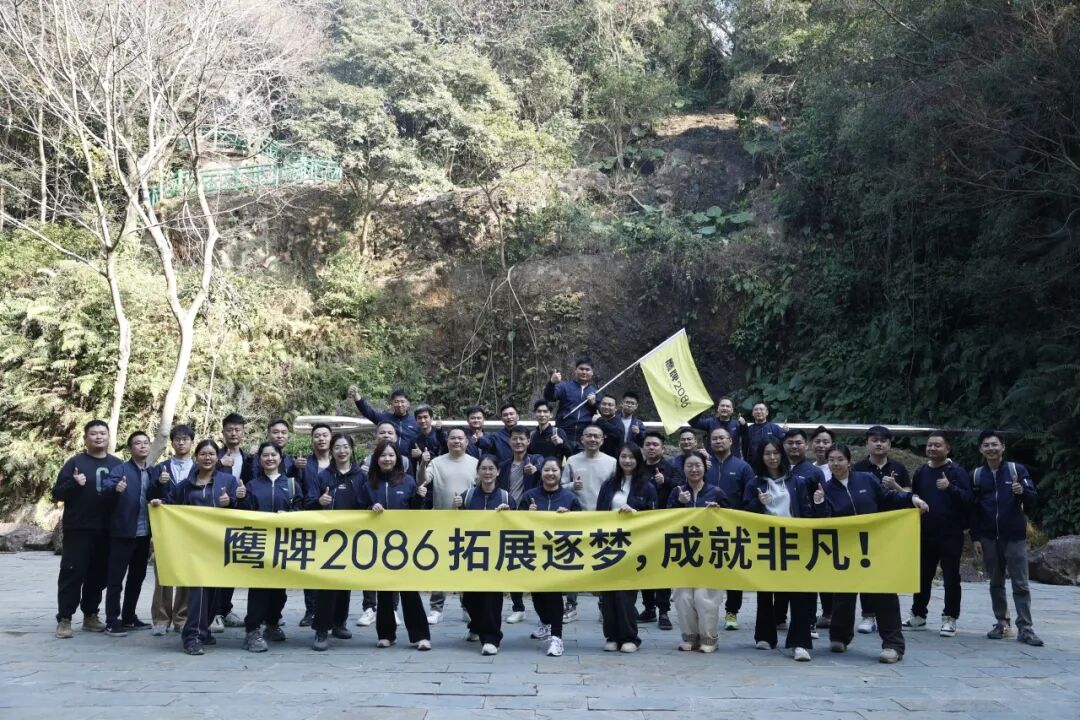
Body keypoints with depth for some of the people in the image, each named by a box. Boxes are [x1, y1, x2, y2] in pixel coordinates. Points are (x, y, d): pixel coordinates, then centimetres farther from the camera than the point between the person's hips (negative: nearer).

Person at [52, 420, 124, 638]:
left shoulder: (118, 464, 9)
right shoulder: (75, 462, -1)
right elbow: (57, 494, -3)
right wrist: (73, 484, -20)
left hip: (107, 531, 4)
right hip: (78, 529, -3)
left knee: (99, 574, 9)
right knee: (72, 573, -3)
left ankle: (90, 615, 20)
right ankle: (64, 619, 3)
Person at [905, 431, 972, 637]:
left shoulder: (957, 472, -5)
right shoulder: (921, 473, 10)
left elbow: (968, 499, -14)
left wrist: (950, 487, -28)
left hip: (950, 535, -5)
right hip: (925, 534, 5)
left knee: (951, 578, 2)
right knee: (922, 576, 12)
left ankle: (950, 619, 10)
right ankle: (918, 615, 22)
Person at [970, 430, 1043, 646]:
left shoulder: (1017, 470, -1)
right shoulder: (977, 475, 6)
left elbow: (1033, 501, -2)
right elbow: (973, 509, 7)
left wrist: (1023, 492, -24)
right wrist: (975, 538, 2)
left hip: (1015, 537, -3)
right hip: (988, 538, 3)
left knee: (1021, 584, -2)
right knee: (996, 583, 9)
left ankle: (1025, 628, 0)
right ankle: (1002, 623, 18)